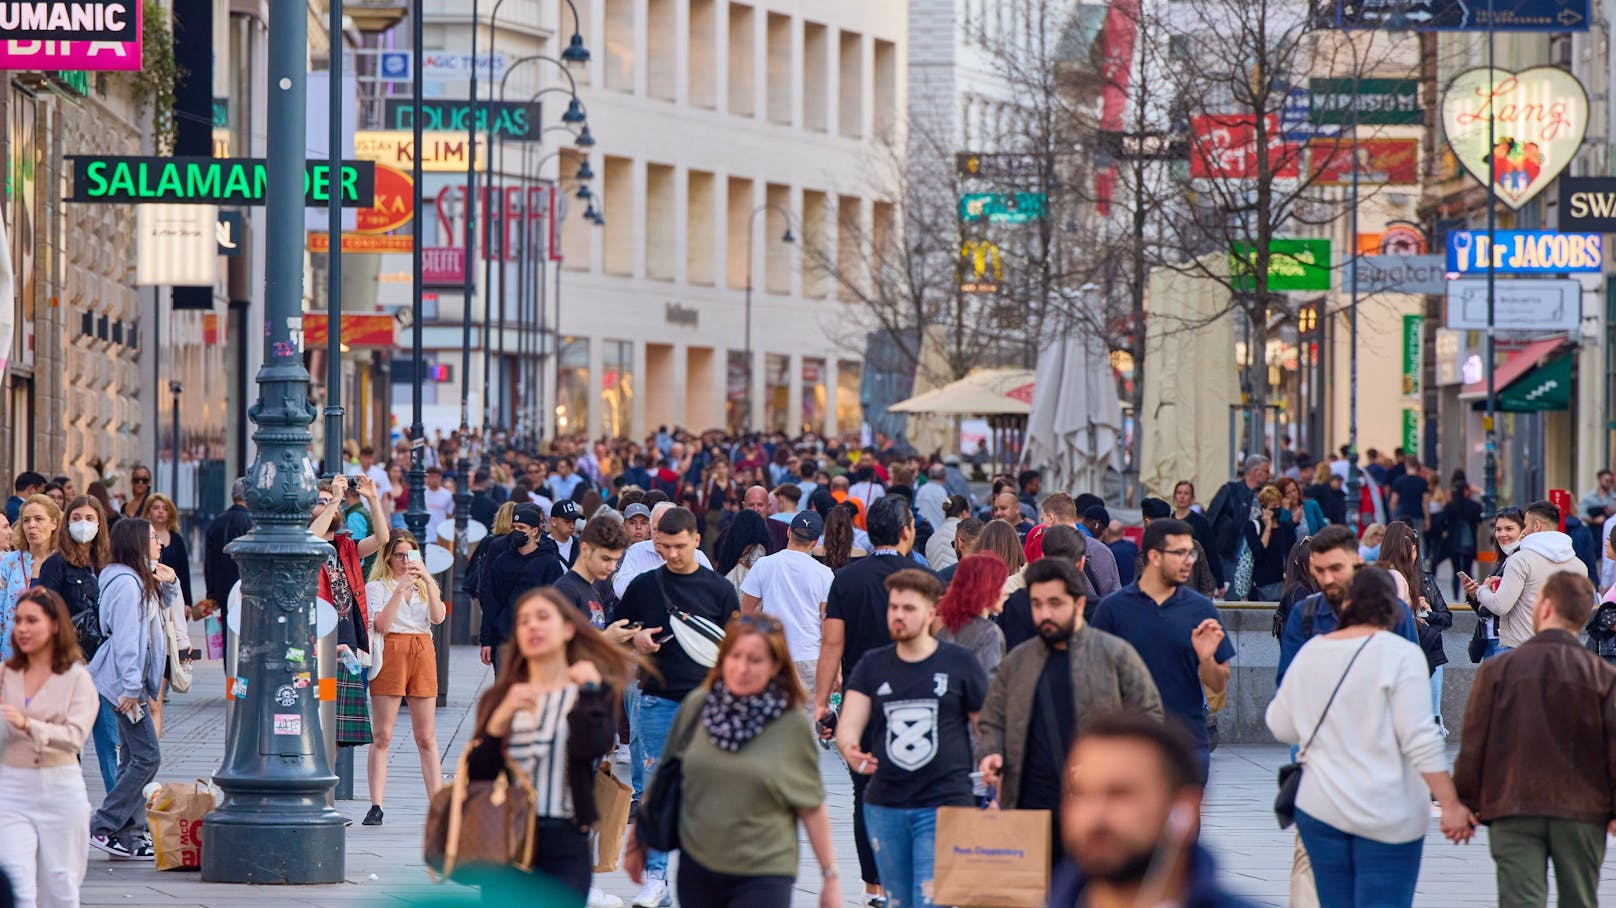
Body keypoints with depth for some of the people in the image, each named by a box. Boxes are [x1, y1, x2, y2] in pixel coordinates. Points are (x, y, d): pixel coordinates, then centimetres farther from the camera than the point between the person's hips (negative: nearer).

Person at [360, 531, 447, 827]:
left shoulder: (424, 586, 17)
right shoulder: (377, 586, 6)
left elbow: (438, 617, -1)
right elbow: (381, 624, -10)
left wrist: (427, 579, -9)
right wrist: (400, 589, -14)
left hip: (423, 654, 3)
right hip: (390, 654, -3)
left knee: (426, 737, 3)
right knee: (382, 736, -6)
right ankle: (376, 806, -7)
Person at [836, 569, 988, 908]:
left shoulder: (959, 664, 1)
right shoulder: (872, 666, 8)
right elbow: (848, 726, -1)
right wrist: (850, 750, -26)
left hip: (945, 806, -4)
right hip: (884, 805, 4)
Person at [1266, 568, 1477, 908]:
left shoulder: (1310, 653, 5)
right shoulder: (1400, 654, -10)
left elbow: (1281, 727, 13)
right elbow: (1420, 740, -15)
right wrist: (1451, 805, -12)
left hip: (1320, 810, 5)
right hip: (1387, 816, -5)